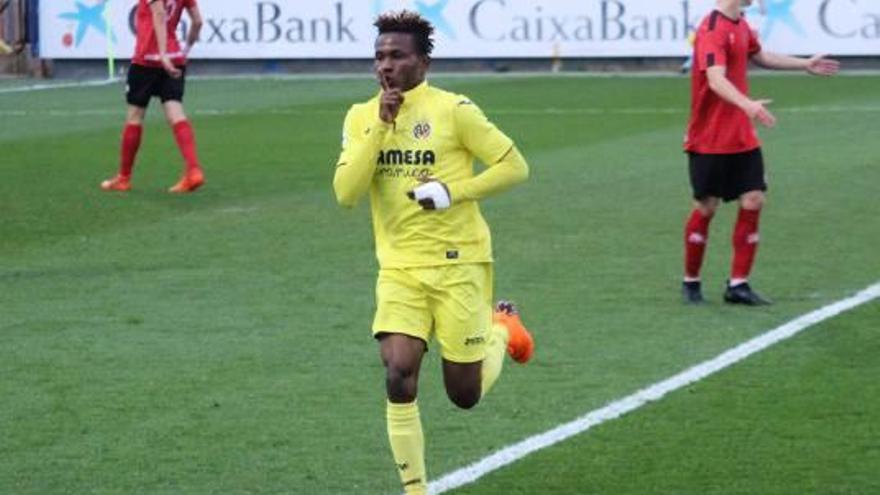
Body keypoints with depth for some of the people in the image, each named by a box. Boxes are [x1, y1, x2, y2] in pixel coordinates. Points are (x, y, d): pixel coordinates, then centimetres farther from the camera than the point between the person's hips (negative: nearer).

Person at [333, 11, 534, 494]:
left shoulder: (452, 109, -9)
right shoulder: (361, 117, 2)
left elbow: (514, 165, -6)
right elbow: (346, 192, -10)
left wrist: (452, 192, -17)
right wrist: (381, 125, -16)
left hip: (458, 261, -3)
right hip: (399, 268, 3)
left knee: (465, 395, 5)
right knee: (398, 376, -16)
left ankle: (503, 328, 38)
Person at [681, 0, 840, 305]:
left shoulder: (741, 26, 9)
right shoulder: (712, 30, -19)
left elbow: (760, 57, 29)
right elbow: (716, 79, -33)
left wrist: (805, 65, 35)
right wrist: (747, 105, -48)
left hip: (742, 139, 8)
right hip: (709, 141, -8)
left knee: (753, 202, -1)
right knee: (706, 208, 1)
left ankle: (738, 285, 5)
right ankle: (691, 283, 19)